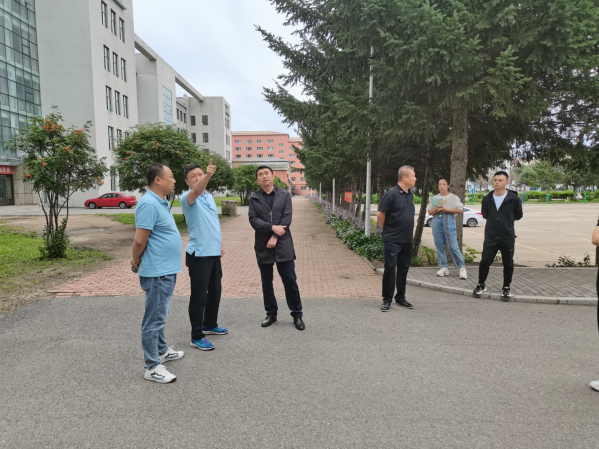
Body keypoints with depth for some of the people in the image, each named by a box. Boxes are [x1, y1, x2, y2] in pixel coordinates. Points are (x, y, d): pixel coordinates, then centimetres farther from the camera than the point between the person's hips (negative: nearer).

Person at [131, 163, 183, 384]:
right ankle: (152, 368, 10)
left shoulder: (161, 202, 12)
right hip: (157, 272, -10)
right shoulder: (149, 204, -21)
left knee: (160, 315, 22)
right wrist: (136, 261, -4)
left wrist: (137, 260, 14)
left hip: (167, 270, 10)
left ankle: (162, 351, 38)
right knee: (154, 319, -1)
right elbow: (139, 241, -21)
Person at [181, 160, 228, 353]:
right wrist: (209, 175, -53)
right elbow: (196, 192, -36)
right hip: (199, 254, -8)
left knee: (215, 291, 18)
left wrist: (220, 244, 19)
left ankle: (210, 325, 35)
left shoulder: (209, 196, 13)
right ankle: (196, 336, 10)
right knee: (199, 296, -2)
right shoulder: (187, 197, -11)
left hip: (214, 252, 8)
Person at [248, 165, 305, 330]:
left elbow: (287, 218, -5)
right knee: (266, 283, 11)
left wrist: (275, 237, -13)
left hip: (283, 244, -1)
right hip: (263, 245, 2)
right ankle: (271, 313, 27)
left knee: (290, 280, 0)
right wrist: (273, 227, -17)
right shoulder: (254, 198, 5)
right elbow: (253, 220, -5)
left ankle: (297, 315, 14)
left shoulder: (285, 195, 4)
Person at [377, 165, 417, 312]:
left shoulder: (410, 194, 9)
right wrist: (388, 230, 1)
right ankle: (387, 299, 9)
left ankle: (400, 297, 25)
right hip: (392, 240, -7)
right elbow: (380, 215, -10)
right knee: (390, 268, -1)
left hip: (407, 240, 7)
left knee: (404, 268, 13)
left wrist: (409, 231, 14)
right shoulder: (392, 194, -13)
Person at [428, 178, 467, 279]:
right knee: (439, 246, 2)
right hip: (436, 221, 4)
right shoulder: (434, 198, 17)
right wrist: (436, 209, -8)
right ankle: (443, 268, 9)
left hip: (449, 220, -4)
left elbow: (460, 210, -2)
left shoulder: (453, 197, 8)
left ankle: (462, 268, -3)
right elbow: (429, 212, 13)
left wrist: (446, 209, -10)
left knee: (453, 246, -10)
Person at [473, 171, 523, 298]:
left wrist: (506, 220, 7)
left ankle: (506, 287, 25)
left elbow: (518, 215, 8)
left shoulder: (513, 198, -7)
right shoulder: (487, 198, 1)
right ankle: (481, 285, 21)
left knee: (508, 264, 8)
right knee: (484, 262, 2)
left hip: (508, 237, -1)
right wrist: (494, 221, 8)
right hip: (490, 237, 1)